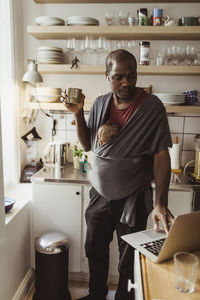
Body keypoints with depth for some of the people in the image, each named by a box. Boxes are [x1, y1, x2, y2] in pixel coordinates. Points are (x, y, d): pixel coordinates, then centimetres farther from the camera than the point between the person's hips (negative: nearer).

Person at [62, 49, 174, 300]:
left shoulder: (152, 107, -14)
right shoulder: (100, 103, -1)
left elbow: (161, 157, -16)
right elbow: (87, 145, 6)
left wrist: (160, 203, -24)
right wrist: (78, 114, -10)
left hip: (133, 199, -4)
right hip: (100, 195, 5)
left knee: (129, 260, 13)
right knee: (95, 251, 21)